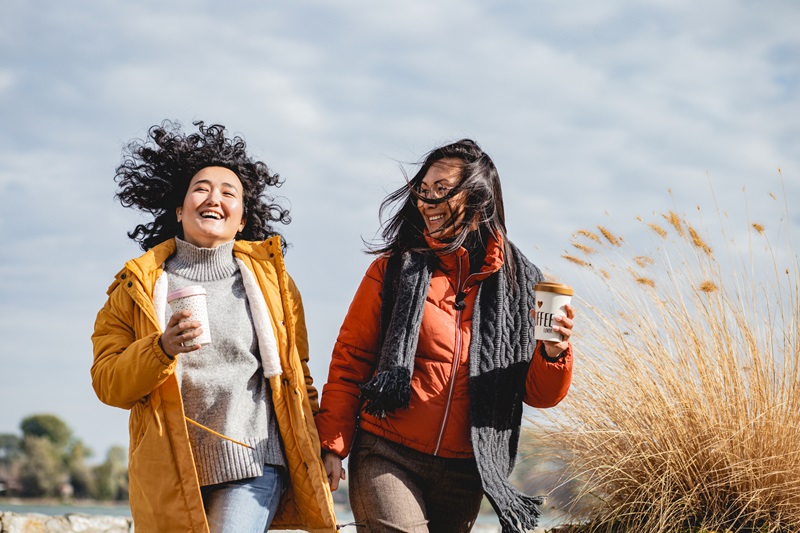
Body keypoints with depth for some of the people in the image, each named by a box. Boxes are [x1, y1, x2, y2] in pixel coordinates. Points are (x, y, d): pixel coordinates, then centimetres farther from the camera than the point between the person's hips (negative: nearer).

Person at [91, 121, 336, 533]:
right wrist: (162, 349, -17)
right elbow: (108, 383, 1)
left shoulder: (269, 279, 10)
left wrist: (313, 461, 14)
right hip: (169, 480, 1)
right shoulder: (138, 286, 7)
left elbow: (295, 374, 16)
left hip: (254, 469, -1)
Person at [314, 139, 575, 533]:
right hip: (388, 458, -2)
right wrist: (333, 446, -3)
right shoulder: (396, 268, 2)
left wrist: (553, 353, -13)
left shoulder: (519, 282, 5)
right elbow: (350, 359, 3)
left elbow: (539, 394, 7)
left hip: (464, 472, 2)